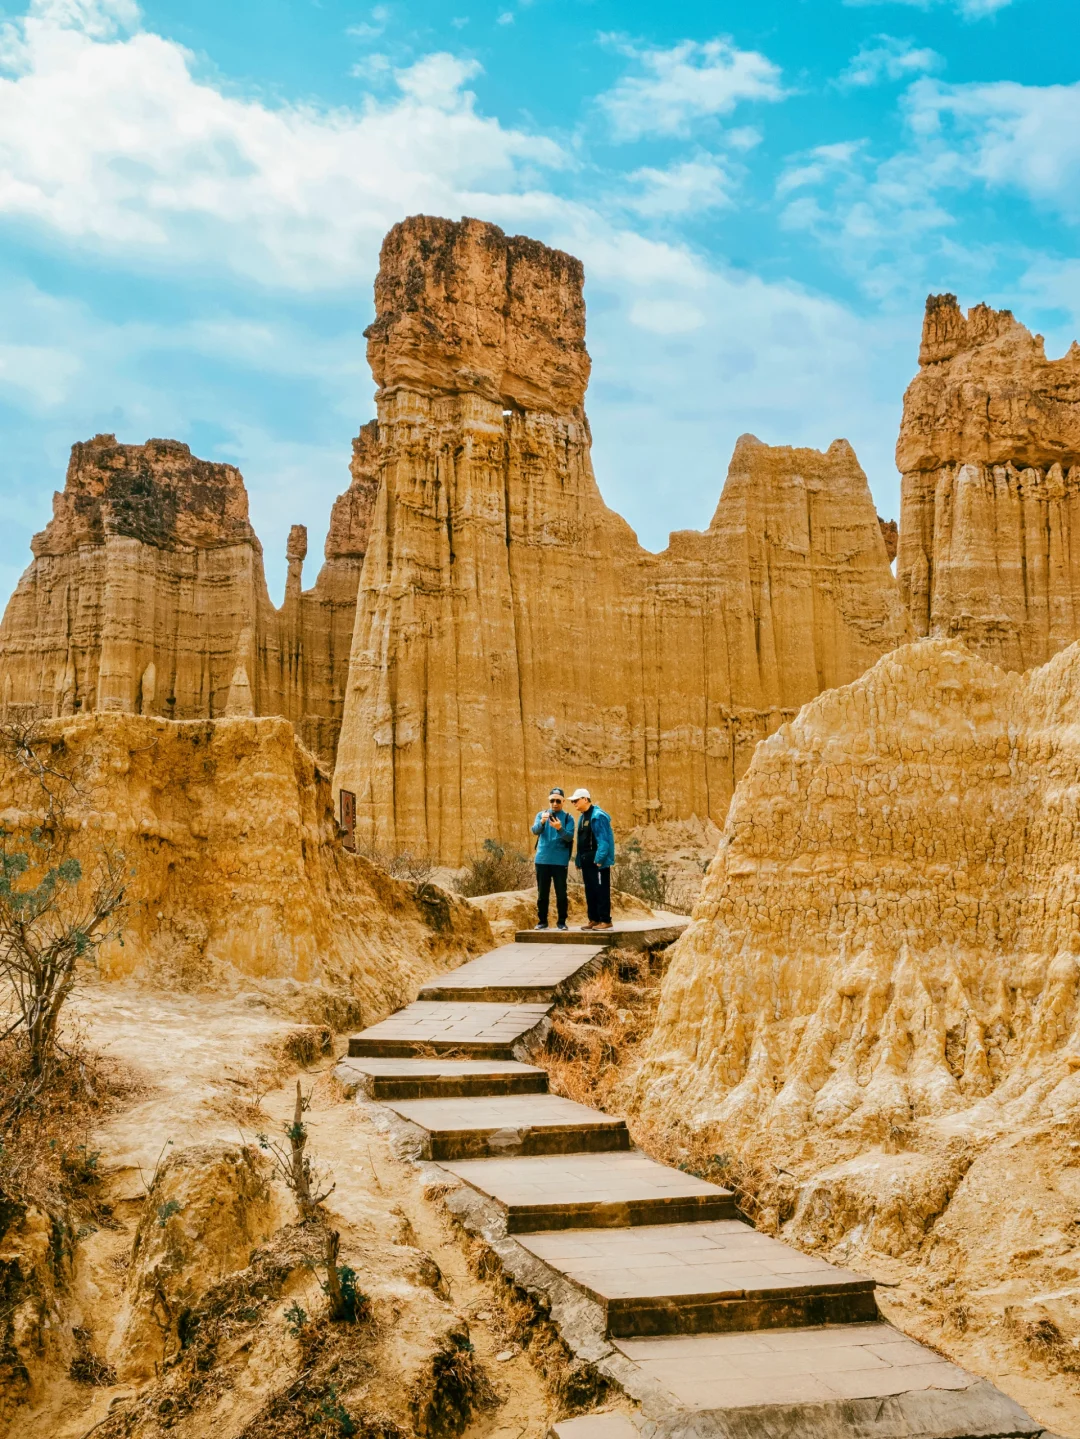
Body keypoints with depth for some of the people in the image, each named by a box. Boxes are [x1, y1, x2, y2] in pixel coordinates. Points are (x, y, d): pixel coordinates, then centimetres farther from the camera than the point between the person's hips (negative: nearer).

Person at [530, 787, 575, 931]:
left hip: (560, 861, -2)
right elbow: (535, 831, -9)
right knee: (542, 893, 5)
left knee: (561, 893, 0)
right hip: (542, 859, 2)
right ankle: (542, 921, 13)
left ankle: (561, 922, 8)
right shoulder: (541, 814, 7)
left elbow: (569, 837, -10)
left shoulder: (568, 818, 3)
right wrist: (542, 822, -30)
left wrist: (560, 828, -29)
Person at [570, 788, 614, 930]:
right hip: (587, 860, 9)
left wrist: (600, 859, -21)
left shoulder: (598, 815, -12)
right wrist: (579, 860, 14)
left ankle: (605, 920, -2)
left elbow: (604, 839, -17)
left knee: (601, 890, -6)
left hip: (597, 861, -9)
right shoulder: (582, 817, 15)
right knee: (590, 891, 11)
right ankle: (594, 919, 16)